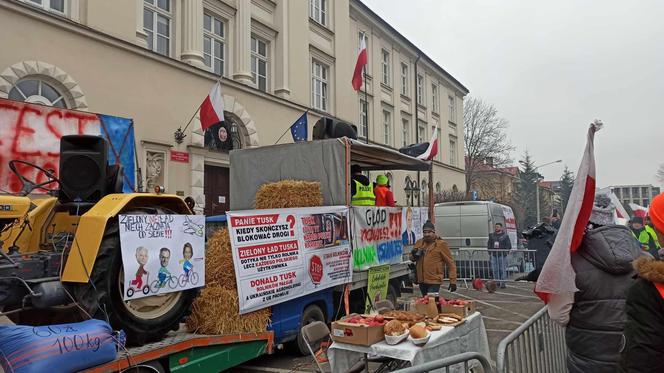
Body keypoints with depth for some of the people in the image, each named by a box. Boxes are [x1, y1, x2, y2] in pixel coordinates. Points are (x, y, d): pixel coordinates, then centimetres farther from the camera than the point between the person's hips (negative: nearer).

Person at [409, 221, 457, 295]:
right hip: (421, 280, 6)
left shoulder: (441, 244, -5)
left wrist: (453, 281, -9)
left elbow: (450, 263, -4)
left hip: (434, 281, -6)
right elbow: (412, 258, 20)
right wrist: (413, 255, -4)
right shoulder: (419, 243, 9)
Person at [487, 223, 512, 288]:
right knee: (495, 270, 4)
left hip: (502, 255, -4)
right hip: (494, 255, 4)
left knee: (502, 269, -5)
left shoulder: (505, 236, 3)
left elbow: (508, 246, 0)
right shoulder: (491, 235, 14)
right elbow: (489, 245, 18)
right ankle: (496, 282, 13)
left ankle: (503, 283, -1)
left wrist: (501, 249, -11)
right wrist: (490, 253, 8)